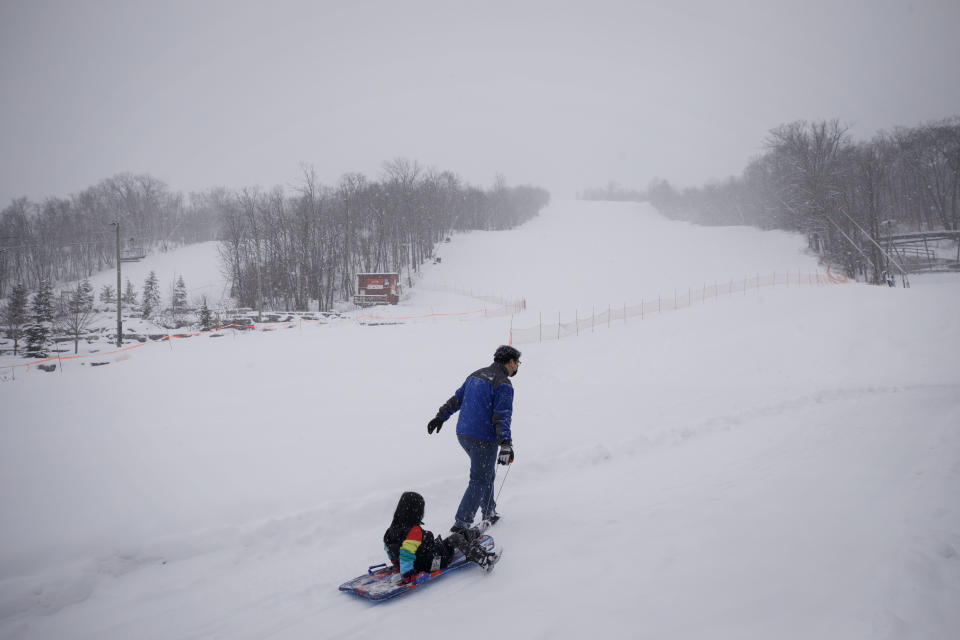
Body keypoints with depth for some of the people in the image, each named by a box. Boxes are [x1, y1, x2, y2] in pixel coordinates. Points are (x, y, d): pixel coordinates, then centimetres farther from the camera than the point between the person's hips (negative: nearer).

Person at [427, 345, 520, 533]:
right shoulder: (504, 384, -13)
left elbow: (456, 398, 18)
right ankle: (461, 523, 0)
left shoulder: (476, 374, 12)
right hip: (483, 438, -8)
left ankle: (489, 512, 34)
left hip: (463, 434, 8)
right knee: (479, 481, 1)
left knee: (487, 474, 24)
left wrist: (440, 417, 26)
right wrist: (506, 445, -25)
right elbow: (502, 416, -21)